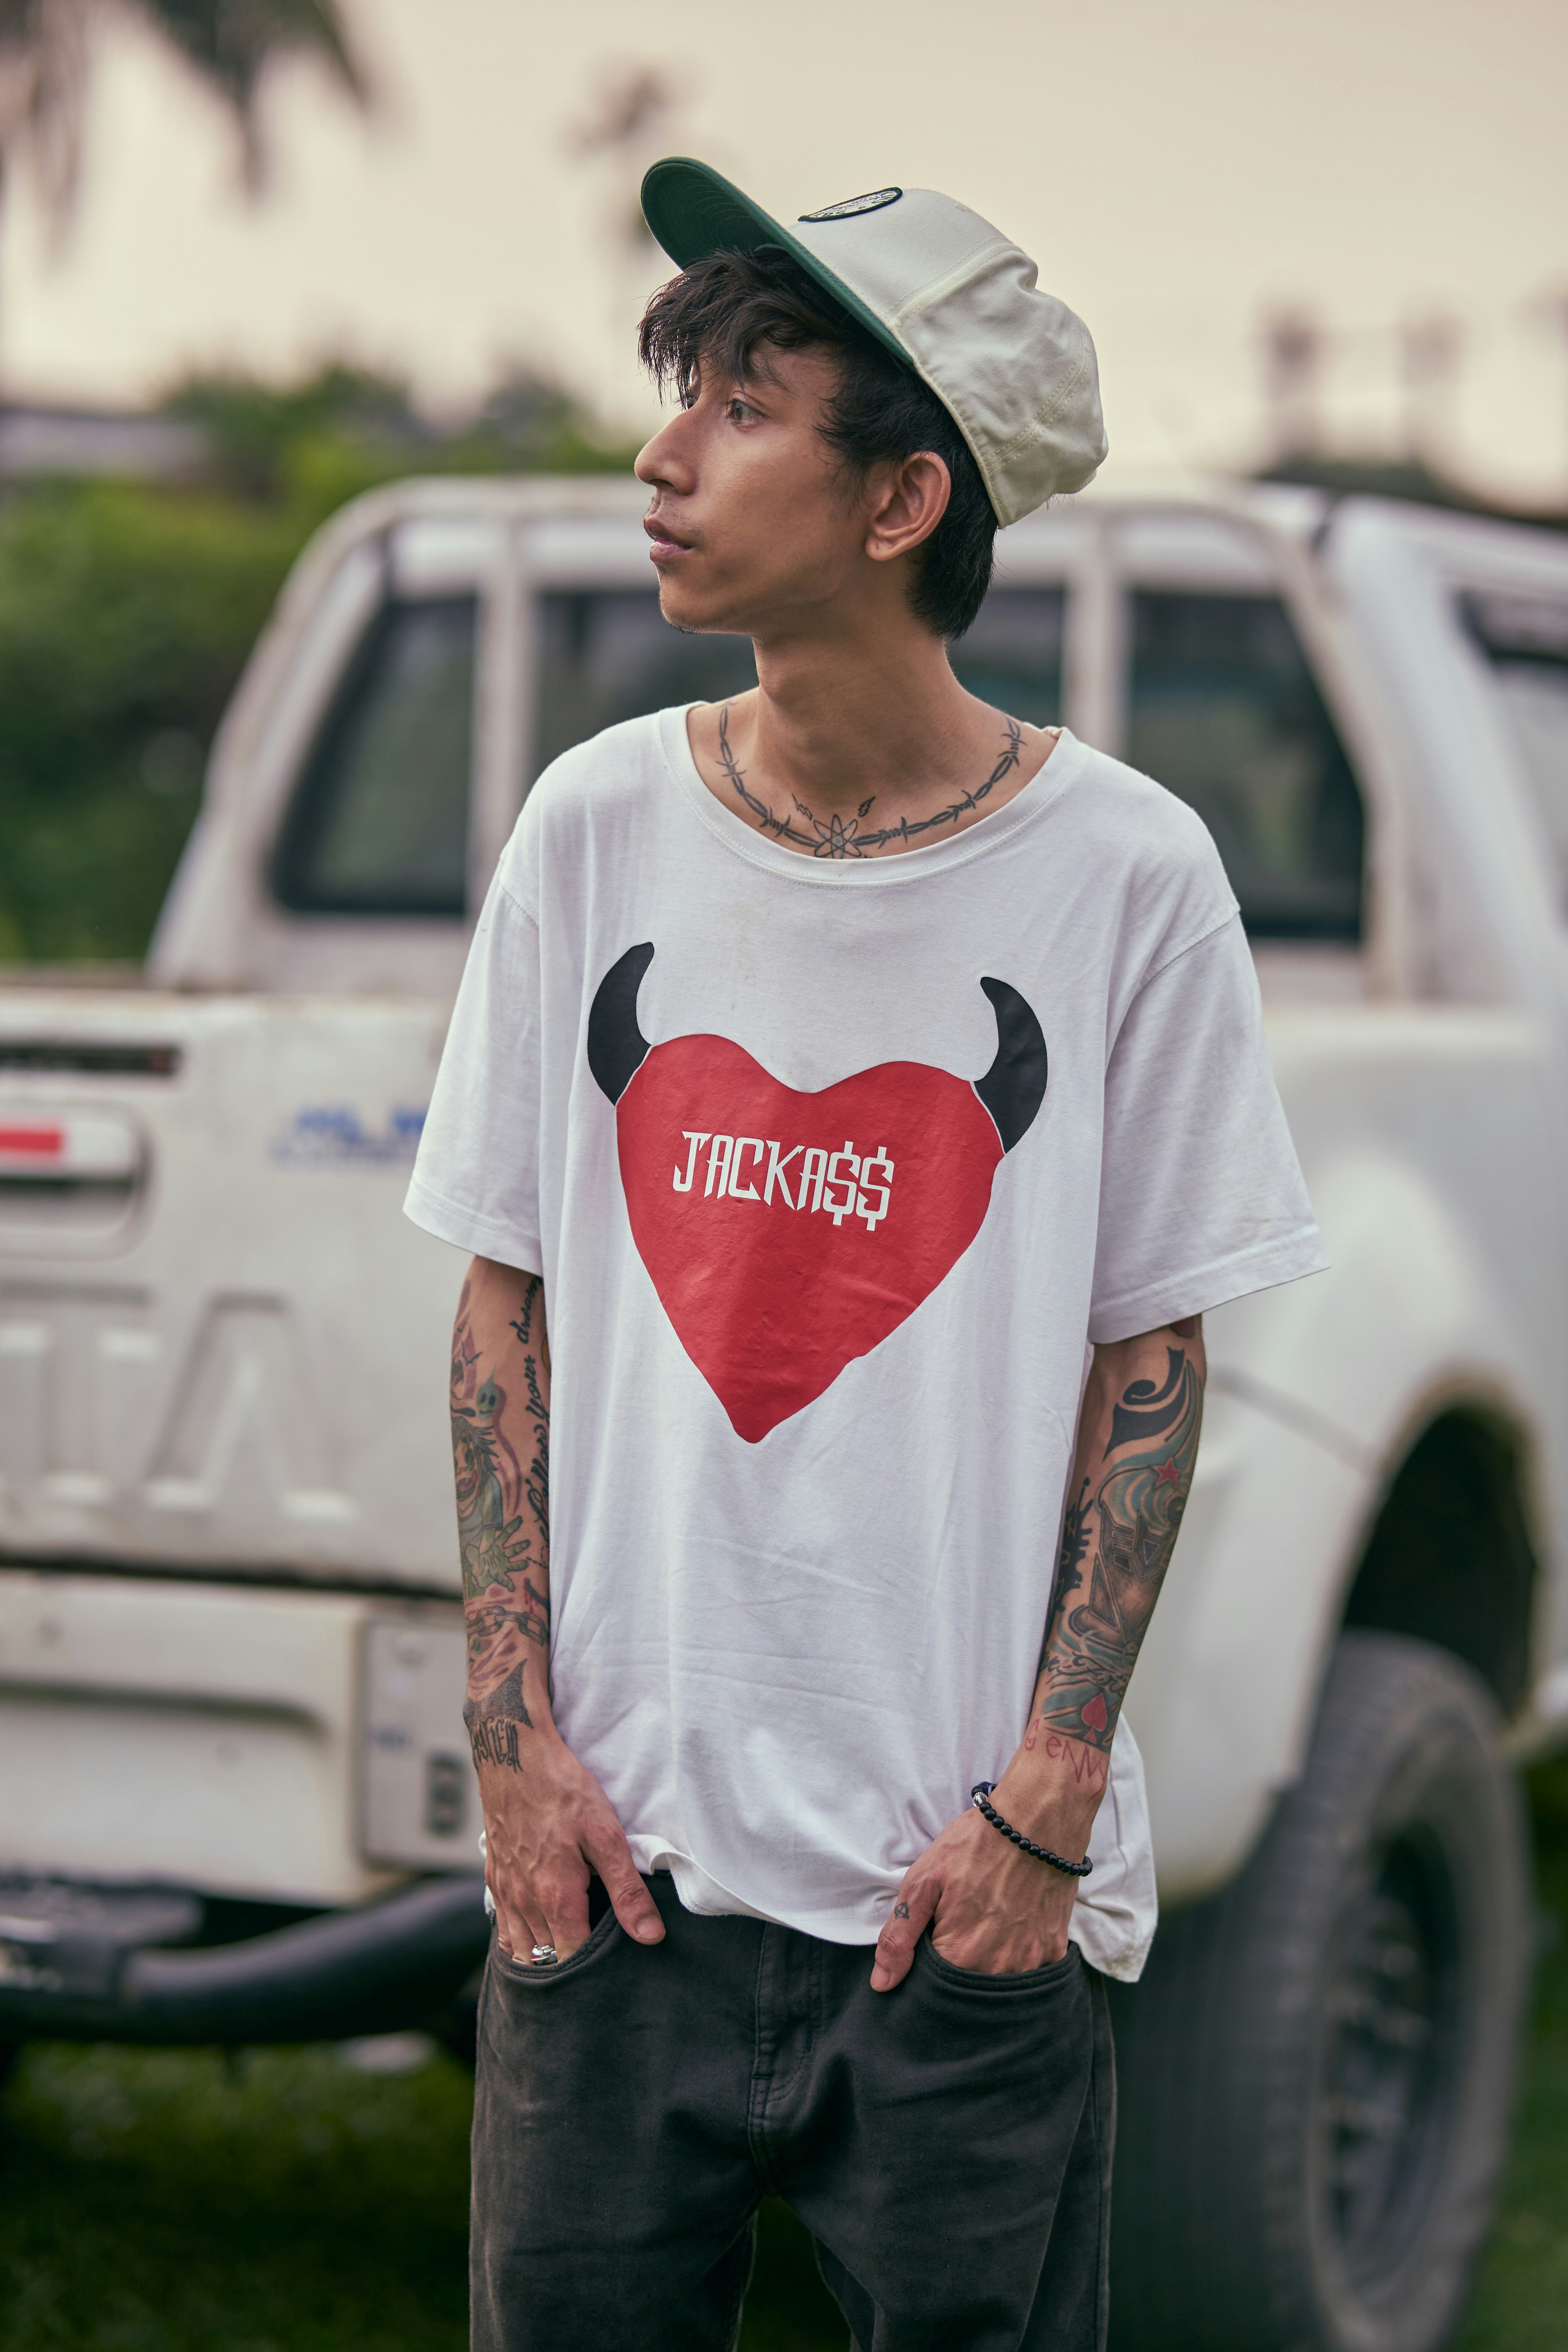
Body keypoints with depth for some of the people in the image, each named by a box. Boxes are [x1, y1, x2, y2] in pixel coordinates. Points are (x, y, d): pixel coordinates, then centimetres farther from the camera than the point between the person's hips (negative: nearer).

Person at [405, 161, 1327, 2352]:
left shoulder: (1124, 871, -6)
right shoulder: (595, 827, 1)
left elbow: (1152, 1365, -2)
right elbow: (507, 1300, 6)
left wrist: (1046, 1801, -7)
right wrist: (518, 1737, -1)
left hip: (973, 1883, -2)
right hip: (621, 1844, 2)